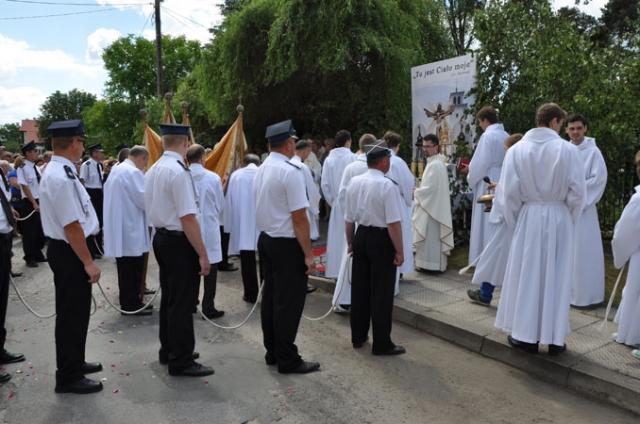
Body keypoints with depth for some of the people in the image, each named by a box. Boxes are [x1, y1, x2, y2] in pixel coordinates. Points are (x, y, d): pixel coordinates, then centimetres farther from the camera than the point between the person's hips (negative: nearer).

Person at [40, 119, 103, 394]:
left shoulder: (57, 171, 10)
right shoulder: (62, 177, -24)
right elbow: (72, 227, -26)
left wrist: (85, 259, 22)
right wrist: (88, 262, -20)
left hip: (67, 251, 10)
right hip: (70, 253, -10)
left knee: (75, 312, 22)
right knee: (71, 314, 3)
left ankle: (73, 363, 38)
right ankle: (68, 377, 17)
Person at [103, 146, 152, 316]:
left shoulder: (116, 170, 15)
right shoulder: (133, 172, -16)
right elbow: (145, 200, -19)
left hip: (120, 228, 10)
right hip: (130, 229, -10)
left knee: (126, 269, 16)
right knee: (133, 269, -1)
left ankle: (128, 302, 24)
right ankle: (131, 304, 7)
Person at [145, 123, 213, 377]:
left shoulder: (153, 170, 10)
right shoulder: (179, 171, -20)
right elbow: (188, 218, -23)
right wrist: (203, 254, -19)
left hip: (161, 238, 10)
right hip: (179, 242, -10)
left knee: (169, 297, 20)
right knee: (182, 303, 1)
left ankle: (168, 350, 35)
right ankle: (181, 361, 13)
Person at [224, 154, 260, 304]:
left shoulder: (235, 175, 4)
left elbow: (229, 201, 5)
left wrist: (229, 225, 10)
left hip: (242, 224, 0)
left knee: (247, 260, 6)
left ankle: (251, 294, 12)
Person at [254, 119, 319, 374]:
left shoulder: (262, 170, 8)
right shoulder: (290, 172, -18)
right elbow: (299, 218, -21)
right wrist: (308, 254, -15)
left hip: (265, 239, 9)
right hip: (287, 244, -9)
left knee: (270, 297, 15)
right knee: (289, 303, 1)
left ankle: (272, 352, 28)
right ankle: (287, 360, 11)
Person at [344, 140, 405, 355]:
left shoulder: (354, 182, 2)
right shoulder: (388, 186, -18)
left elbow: (348, 219, 7)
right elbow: (393, 223, -21)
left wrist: (350, 242, 18)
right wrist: (399, 251, -13)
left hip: (361, 236, 6)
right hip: (381, 240, -6)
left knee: (359, 288, 16)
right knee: (381, 293, 3)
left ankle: (358, 336, 30)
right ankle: (381, 344, 13)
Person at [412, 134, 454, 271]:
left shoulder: (435, 165, -20)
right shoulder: (434, 162, 14)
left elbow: (430, 188, -23)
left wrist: (415, 193, -11)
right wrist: (418, 191, 10)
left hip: (432, 207, -11)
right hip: (431, 205, 11)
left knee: (430, 237, -2)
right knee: (432, 237, 15)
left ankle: (431, 264, 5)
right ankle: (433, 263, 22)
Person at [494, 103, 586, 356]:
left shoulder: (517, 150, -5)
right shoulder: (568, 150, -7)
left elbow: (509, 192, -6)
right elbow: (577, 191, -7)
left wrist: (514, 223, 6)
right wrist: (569, 219, 9)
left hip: (529, 217, 0)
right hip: (559, 218, 0)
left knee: (526, 276, 9)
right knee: (557, 277, 9)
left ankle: (526, 335, 16)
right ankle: (555, 339, 17)